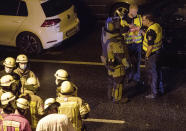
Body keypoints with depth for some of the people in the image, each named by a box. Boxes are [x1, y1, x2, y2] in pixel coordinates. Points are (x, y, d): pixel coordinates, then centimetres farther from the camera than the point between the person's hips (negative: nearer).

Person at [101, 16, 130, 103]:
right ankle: (117, 98, 26)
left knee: (111, 80, 26)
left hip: (109, 62, 9)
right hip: (117, 65, -9)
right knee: (118, 82, 11)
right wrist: (126, 64, -12)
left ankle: (111, 95, 42)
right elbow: (120, 55, -26)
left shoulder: (105, 35, -11)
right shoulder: (115, 42, -34)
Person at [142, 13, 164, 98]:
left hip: (152, 54, -9)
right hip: (157, 52, 9)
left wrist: (147, 56, -14)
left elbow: (150, 46, -27)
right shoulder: (157, 25, 1)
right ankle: (160, 88, 37)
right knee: (157, 70, 23)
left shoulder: (151, 31, -29)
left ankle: (154, 93, 16)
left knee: (152, 73, 4)